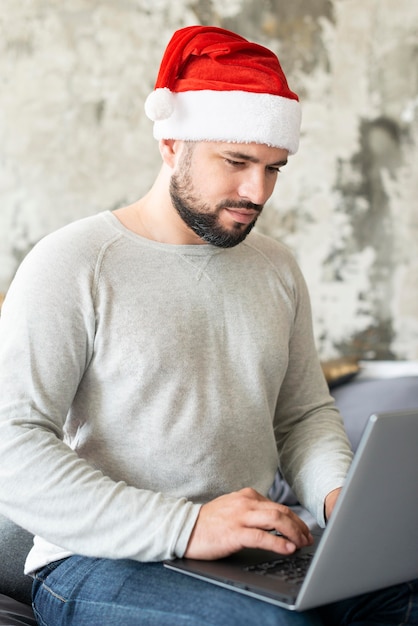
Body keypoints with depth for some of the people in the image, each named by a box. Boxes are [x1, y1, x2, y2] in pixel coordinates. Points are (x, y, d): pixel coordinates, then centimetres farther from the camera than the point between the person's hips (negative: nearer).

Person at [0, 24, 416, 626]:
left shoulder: (277, 267, 12)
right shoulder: (72, 264, -8)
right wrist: (184, 526, -25)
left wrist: (338, 493, -5)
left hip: (256, 554, 6)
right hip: (101, 562, -5)